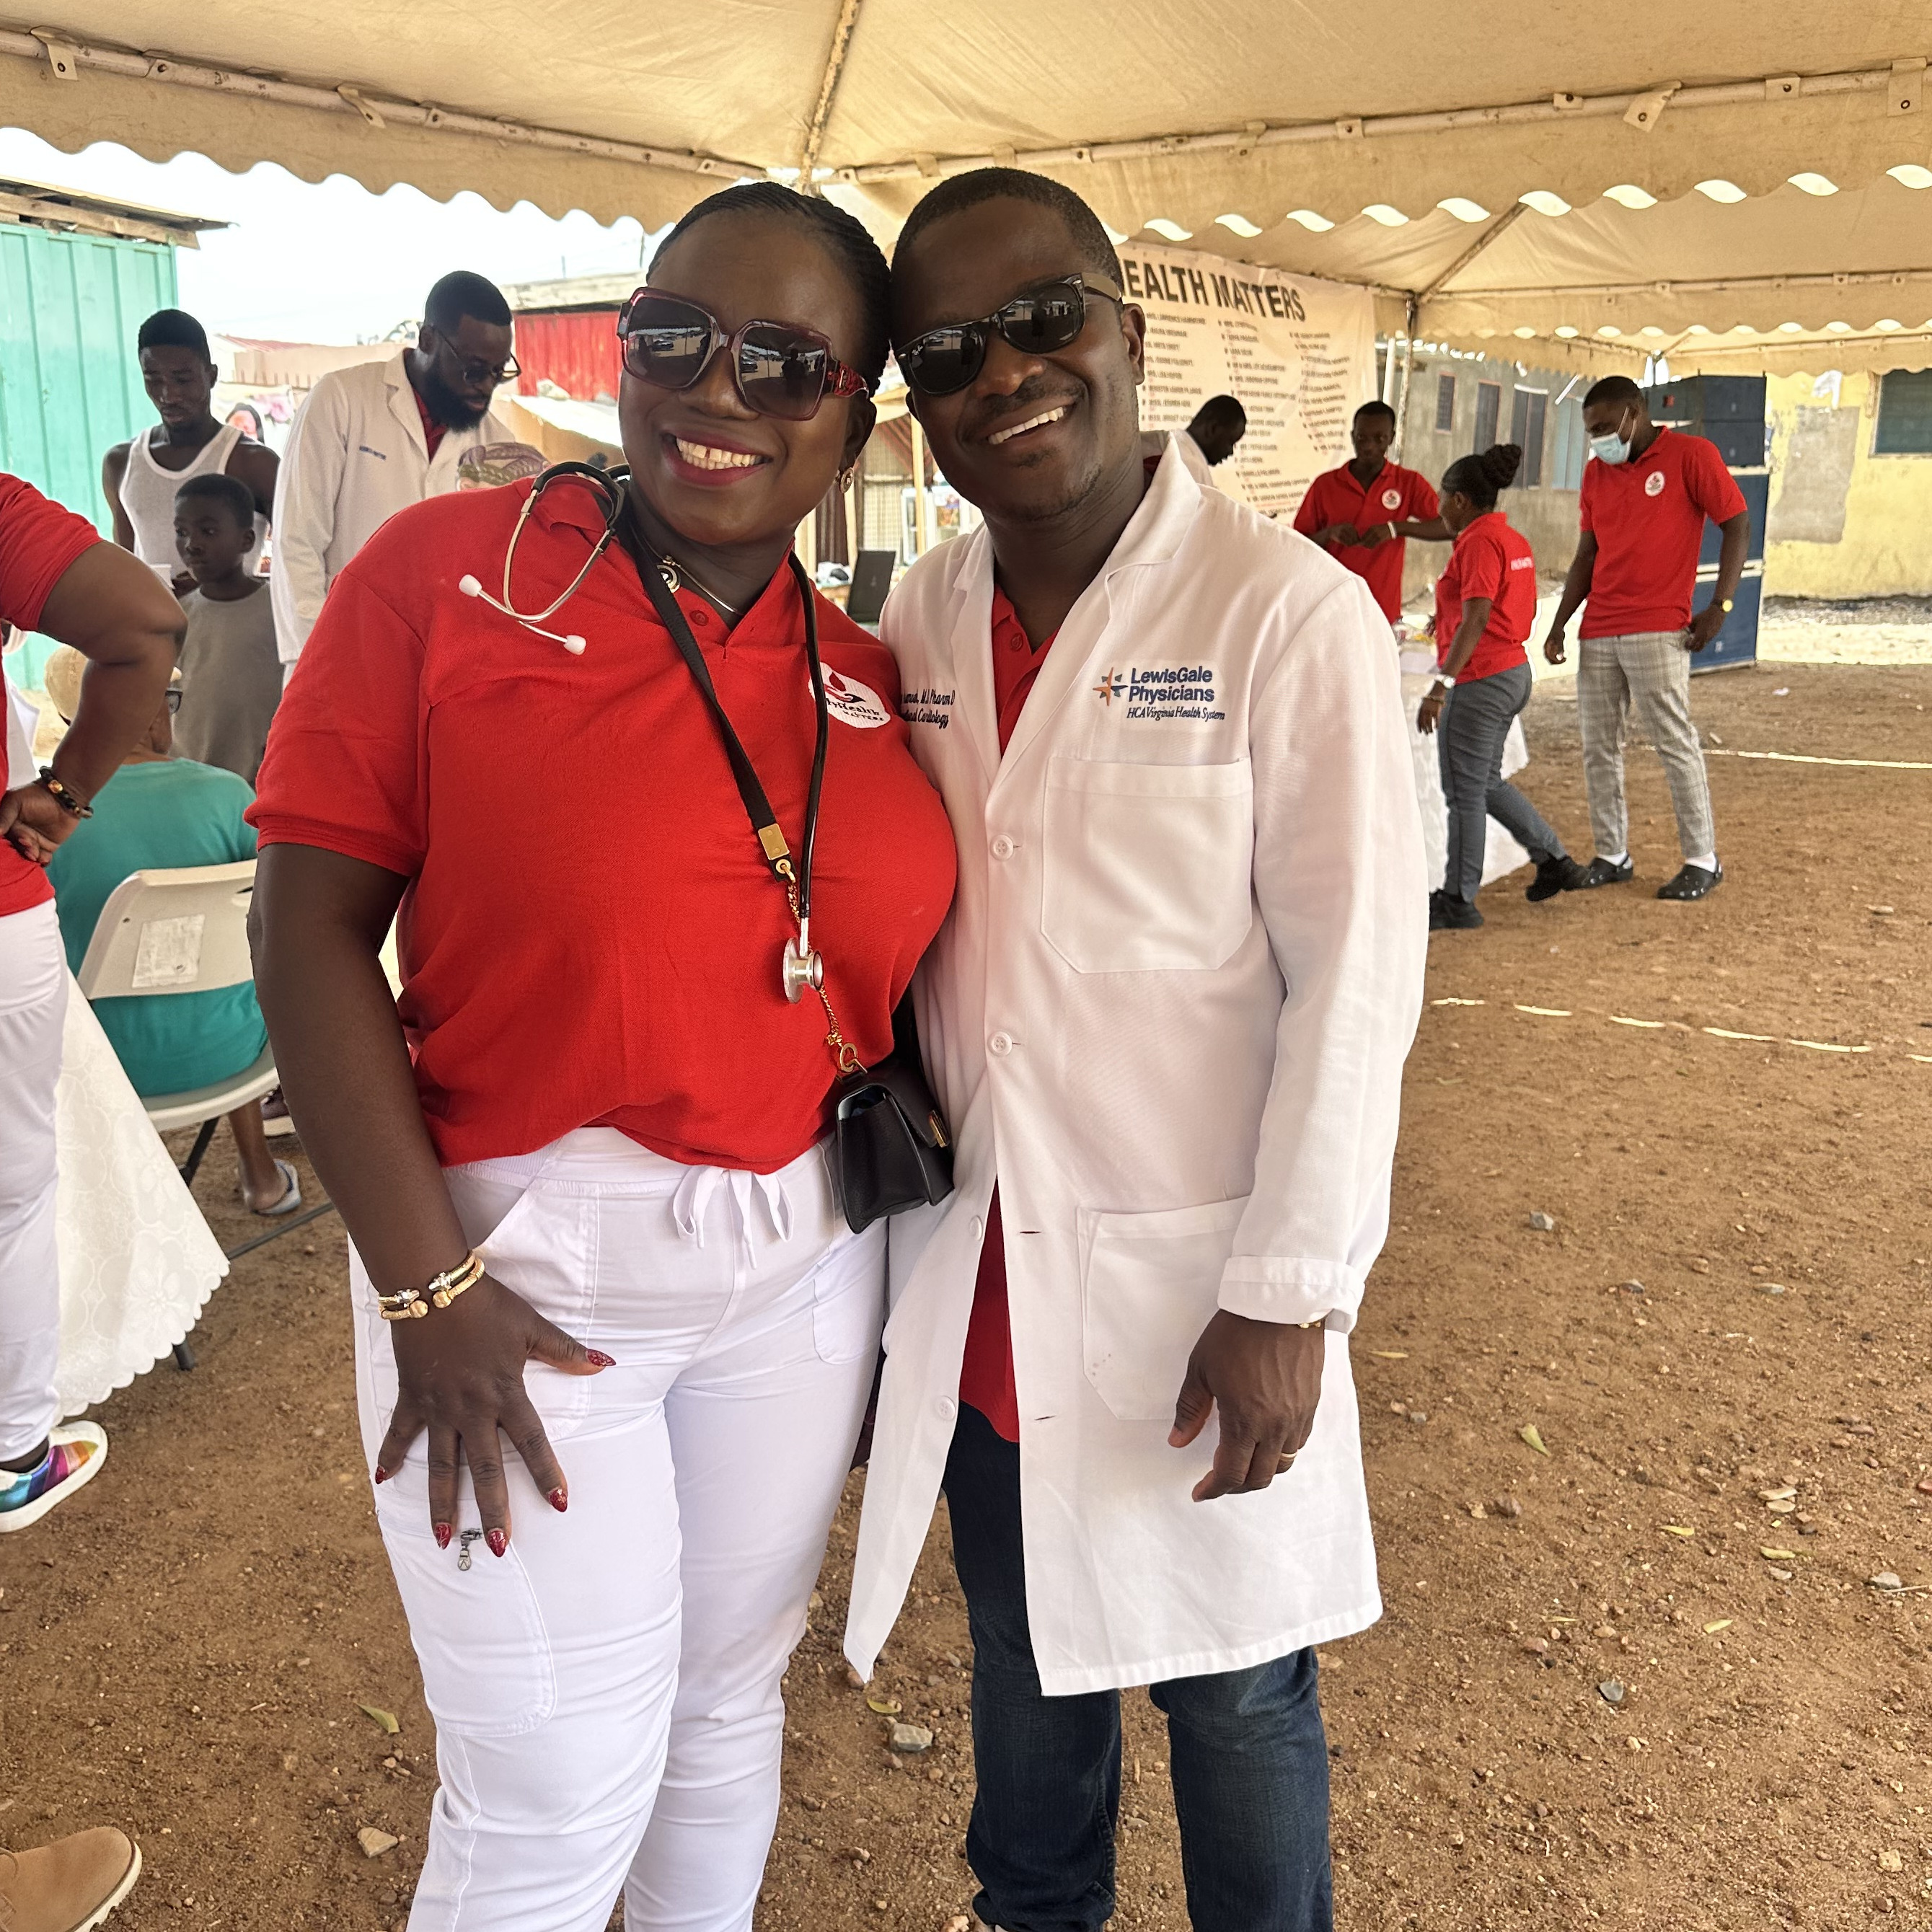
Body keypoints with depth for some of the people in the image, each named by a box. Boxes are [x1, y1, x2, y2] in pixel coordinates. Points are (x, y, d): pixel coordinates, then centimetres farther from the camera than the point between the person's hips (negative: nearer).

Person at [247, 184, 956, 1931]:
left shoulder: (865, 681, 4)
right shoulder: (454, 571, -9)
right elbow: (312, 928, -12)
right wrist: (427, 1286, -15)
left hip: (807, 1253, 5)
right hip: (528, 1256, -4)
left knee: (730, 1700, 22)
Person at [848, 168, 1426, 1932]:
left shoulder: (1288, 614, -15)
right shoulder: (917, 626, 2)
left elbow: (1356, 978, -15)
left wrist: (1287, 1297, -15)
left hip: (1193, 1281, -5)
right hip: (974, 1279, 5)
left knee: (1229, 1692, 14)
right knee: (1021, 1661, 24)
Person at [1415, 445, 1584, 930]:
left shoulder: (1480, 541, -16)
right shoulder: (1515, 540, 13)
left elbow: (1476, 620, -25)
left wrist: (1441, 684, -28)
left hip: (1479, 681, -10)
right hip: (1513, 672, 10)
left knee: (1464, 792, -2)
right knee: (1486, 782, 21)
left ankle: (1458, 901, 6)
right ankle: (1555, 860, 25)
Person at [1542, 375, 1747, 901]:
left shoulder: (1691, 455, -3)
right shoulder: (1596, 471, 15)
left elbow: (1738, 525, -3)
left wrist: (1719, 606, -9)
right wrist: (1560, 623, 11)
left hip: (1658, 630, -6)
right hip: (1598, 633, 6)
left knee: (1675, 742, -6)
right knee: (1599, 747, 5)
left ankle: (1702, 860, 2)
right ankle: (1612, 855, 13)